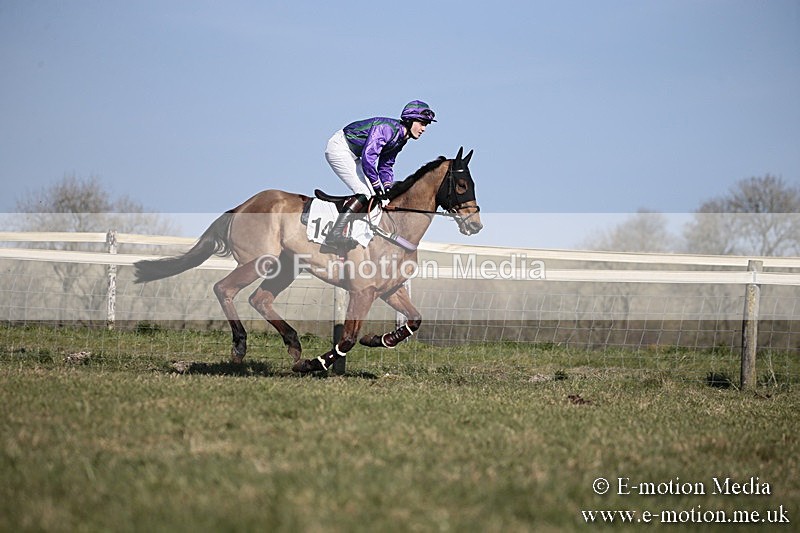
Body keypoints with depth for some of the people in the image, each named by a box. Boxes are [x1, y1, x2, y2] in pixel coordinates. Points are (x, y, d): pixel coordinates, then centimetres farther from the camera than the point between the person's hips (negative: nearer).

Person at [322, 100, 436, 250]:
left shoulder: (401, 138, 4)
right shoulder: (386, 128, -26)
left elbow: (386, 166, 12)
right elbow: (368, 157, -33)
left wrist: (388, 189, -4)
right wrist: (378, 188, -27)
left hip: (351, 155, 10)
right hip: (339, 148, -10)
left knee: (374, 191, 6)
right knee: (366, 193, -18)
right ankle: (334, 235, -23)